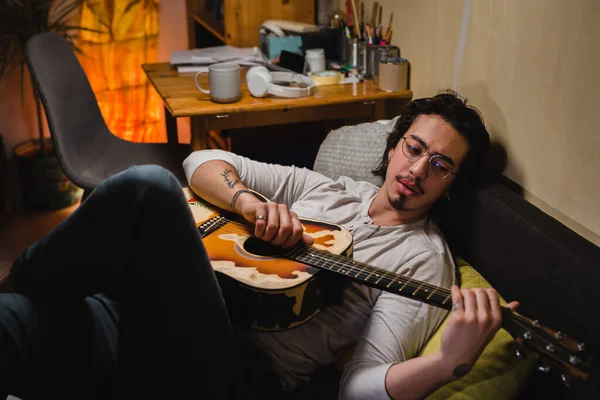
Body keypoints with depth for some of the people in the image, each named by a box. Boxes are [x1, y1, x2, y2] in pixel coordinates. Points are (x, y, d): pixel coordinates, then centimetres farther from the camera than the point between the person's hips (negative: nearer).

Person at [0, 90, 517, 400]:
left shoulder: (423, 257, 7)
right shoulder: (322, 187, 21)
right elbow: (203, 162, 17)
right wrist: (252, 203, -4)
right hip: (156, 322, 4)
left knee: (150, 187, -28)